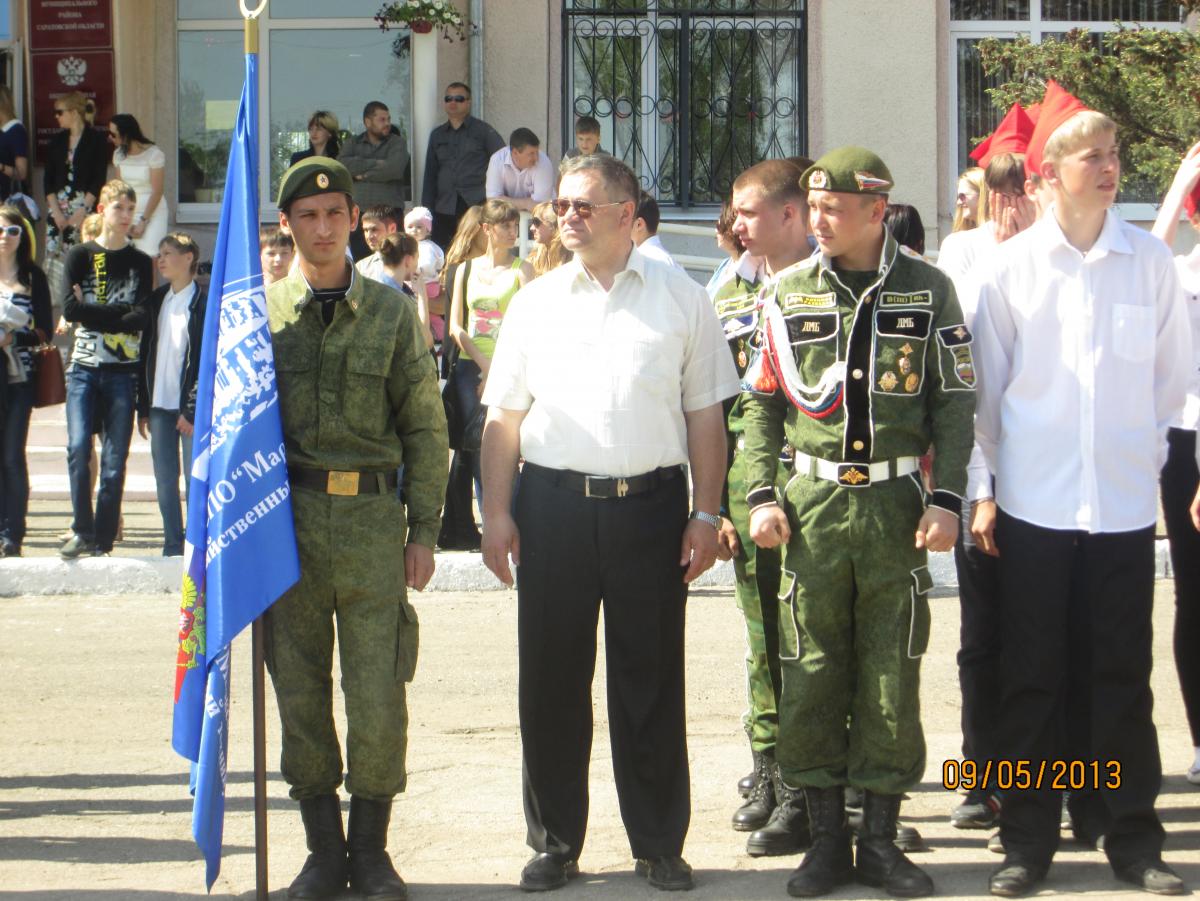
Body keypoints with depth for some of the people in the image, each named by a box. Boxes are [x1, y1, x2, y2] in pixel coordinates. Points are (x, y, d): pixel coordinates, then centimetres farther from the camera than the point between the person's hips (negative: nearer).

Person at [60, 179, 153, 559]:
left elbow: (142, 317, -4)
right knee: (78, 448, -15)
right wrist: (122, 310, -7)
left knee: (114, 461, -2)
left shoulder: (141, 263, 11)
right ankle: (82, 531, -3)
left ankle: (103, 541, 3)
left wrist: (94, 314, -9)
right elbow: (70, 308, -6)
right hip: (84, 368, -1)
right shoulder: (79, 256, 9)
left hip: (123, 371, 1)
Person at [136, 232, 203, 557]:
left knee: (195, 479, -3)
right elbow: (147, 353, 14)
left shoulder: (203, 303, -7)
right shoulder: (157, 300, 13)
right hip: (160, 404, 6)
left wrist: (193, 409, -15)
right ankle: (173, 546, 14)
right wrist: (143, 408, 10)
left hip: (191, 407, -6)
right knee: (165, 479, 7)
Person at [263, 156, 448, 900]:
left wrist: (424, 531, 2)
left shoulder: (393, 311, 7)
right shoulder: (261, 311, 7)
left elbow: (426, 427, 7)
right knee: (300, 688, 5)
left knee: (378, 691, -2)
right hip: (288, 517, 1)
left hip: (372, 514, -1)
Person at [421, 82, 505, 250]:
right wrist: (426, 210, 13)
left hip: (476, 205, -4)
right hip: (445, 210, 4)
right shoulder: (437, 135, 19)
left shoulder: (482, 130, 7)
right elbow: (430, 175, 19)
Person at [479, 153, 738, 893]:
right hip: (554, 505, 2)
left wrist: (707, 514, -1)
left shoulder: (681, 299, 5)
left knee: (651, 684, 4)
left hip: (650, 504, -2)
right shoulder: (537, 302, 10)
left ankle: (660, 844, 14)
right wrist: (498, 512, 1)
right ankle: (554, 841, 17)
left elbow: (706, 415, 5)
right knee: (551, 680, 5)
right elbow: (504, 416, 9)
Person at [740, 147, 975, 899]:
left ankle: (881, 838, 12)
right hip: (813, 500, 1)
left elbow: (955, 401, 3)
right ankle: (826, 839, 11)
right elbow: (762, 402, 10)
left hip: (896, 500, -1)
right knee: (812, 675, 2)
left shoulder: (928, 290, 2)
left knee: (892, 675, 2)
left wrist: (946, 498, -6)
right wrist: (762, 495, 0)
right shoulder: (789, 294, 6)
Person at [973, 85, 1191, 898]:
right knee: (1034, 676, 5)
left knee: (1122, 676, 6)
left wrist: (1144, 450, 10)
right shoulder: (1013, 266, -1)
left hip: (1124, 501, 1)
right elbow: (988, 384, 5)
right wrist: (1000, 469, 9)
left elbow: (1173, 373, 8)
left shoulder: (1149, 260, 0)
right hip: (1036, 502, 0)